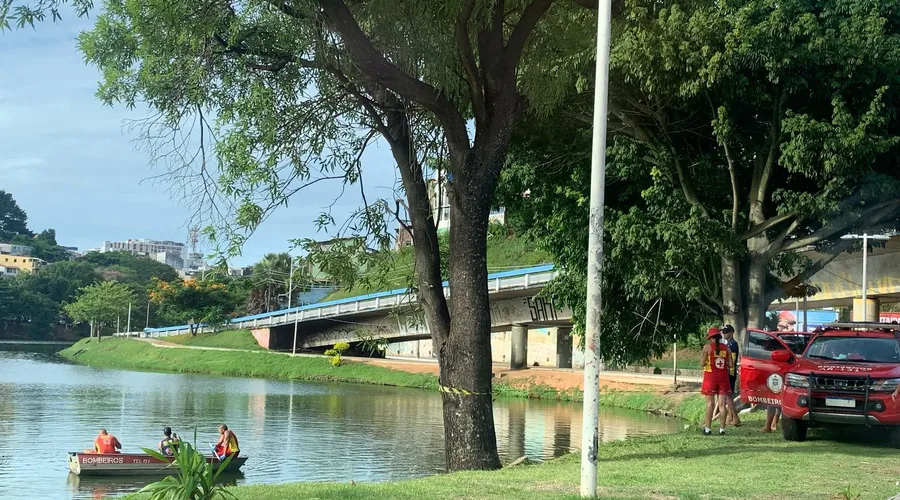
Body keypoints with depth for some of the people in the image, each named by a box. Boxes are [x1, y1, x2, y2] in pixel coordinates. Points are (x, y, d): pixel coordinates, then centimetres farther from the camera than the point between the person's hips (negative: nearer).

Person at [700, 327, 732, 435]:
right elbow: (730, 364, 3)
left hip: (711, 377, -2)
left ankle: (707, 428, 0)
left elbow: (702, 364, -8)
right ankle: (722, 428, 3)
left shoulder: (707, 347, -7)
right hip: (723, 377, 3)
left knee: (710, 403, 1)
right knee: (722, 404, 4)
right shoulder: (725, 347, 3)